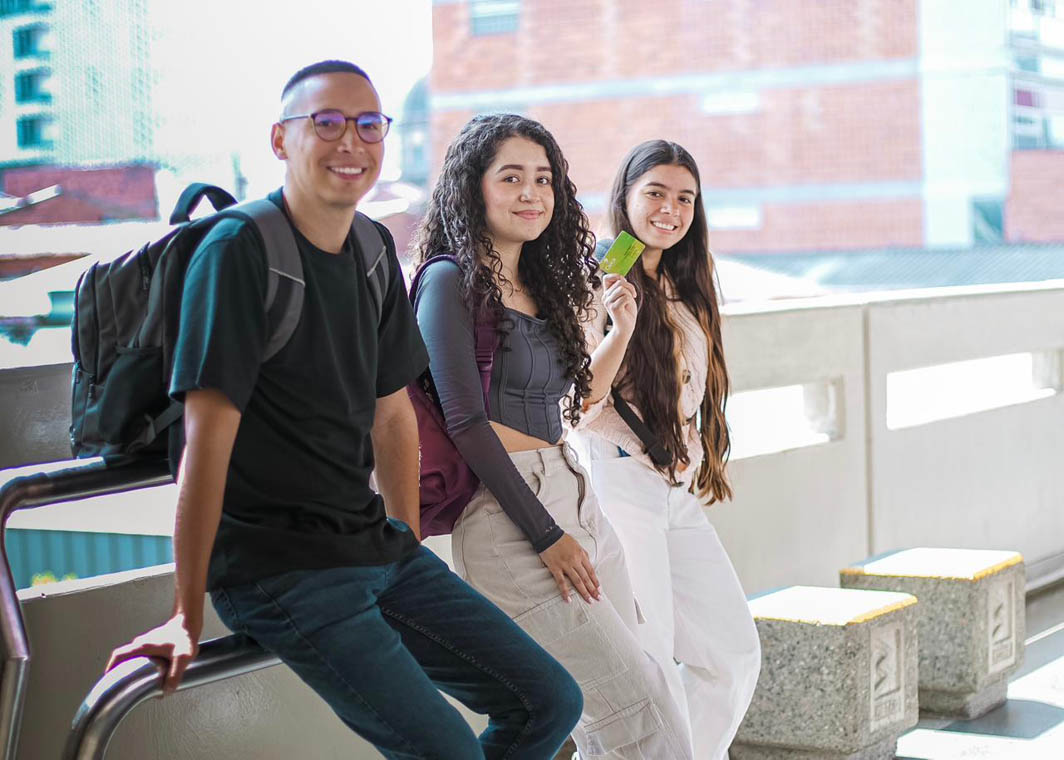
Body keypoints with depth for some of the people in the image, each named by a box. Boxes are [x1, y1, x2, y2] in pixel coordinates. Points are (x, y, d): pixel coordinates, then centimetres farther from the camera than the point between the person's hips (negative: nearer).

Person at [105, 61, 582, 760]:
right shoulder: (239, 250, -14)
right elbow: (209, 437, -19)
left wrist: (410, 549, 19)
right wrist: (187, 615, -20)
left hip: (375, 546, 8)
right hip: (275, 565, -8)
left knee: (551, 703, 6)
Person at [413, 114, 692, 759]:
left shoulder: (539, 284, 17)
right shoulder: (452, 281, -7)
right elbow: (466, 423, -13)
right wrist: (546, 536, -14)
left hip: (575, 500, 8)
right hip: (509, 514, -8)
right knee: (636, 707, -10)